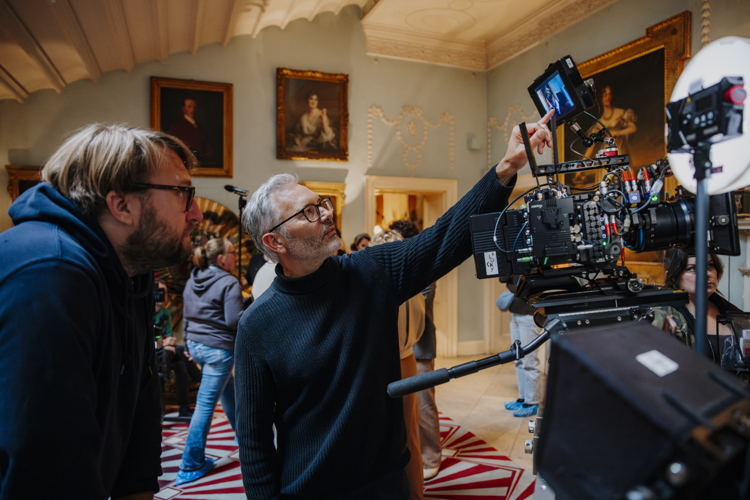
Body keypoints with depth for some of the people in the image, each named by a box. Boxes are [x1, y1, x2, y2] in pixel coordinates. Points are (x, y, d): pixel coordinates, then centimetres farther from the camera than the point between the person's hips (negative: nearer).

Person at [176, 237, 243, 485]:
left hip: (196, 343, 9)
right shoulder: (228, 283, -16)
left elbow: (187, 315, 15)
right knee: (206, 404, -1)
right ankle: (190, 466, 8)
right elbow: (234, 320, -21)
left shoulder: (192, 280, 8)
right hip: (218, 348, -9)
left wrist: (190, 342, 23)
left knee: (228, 392, 24)